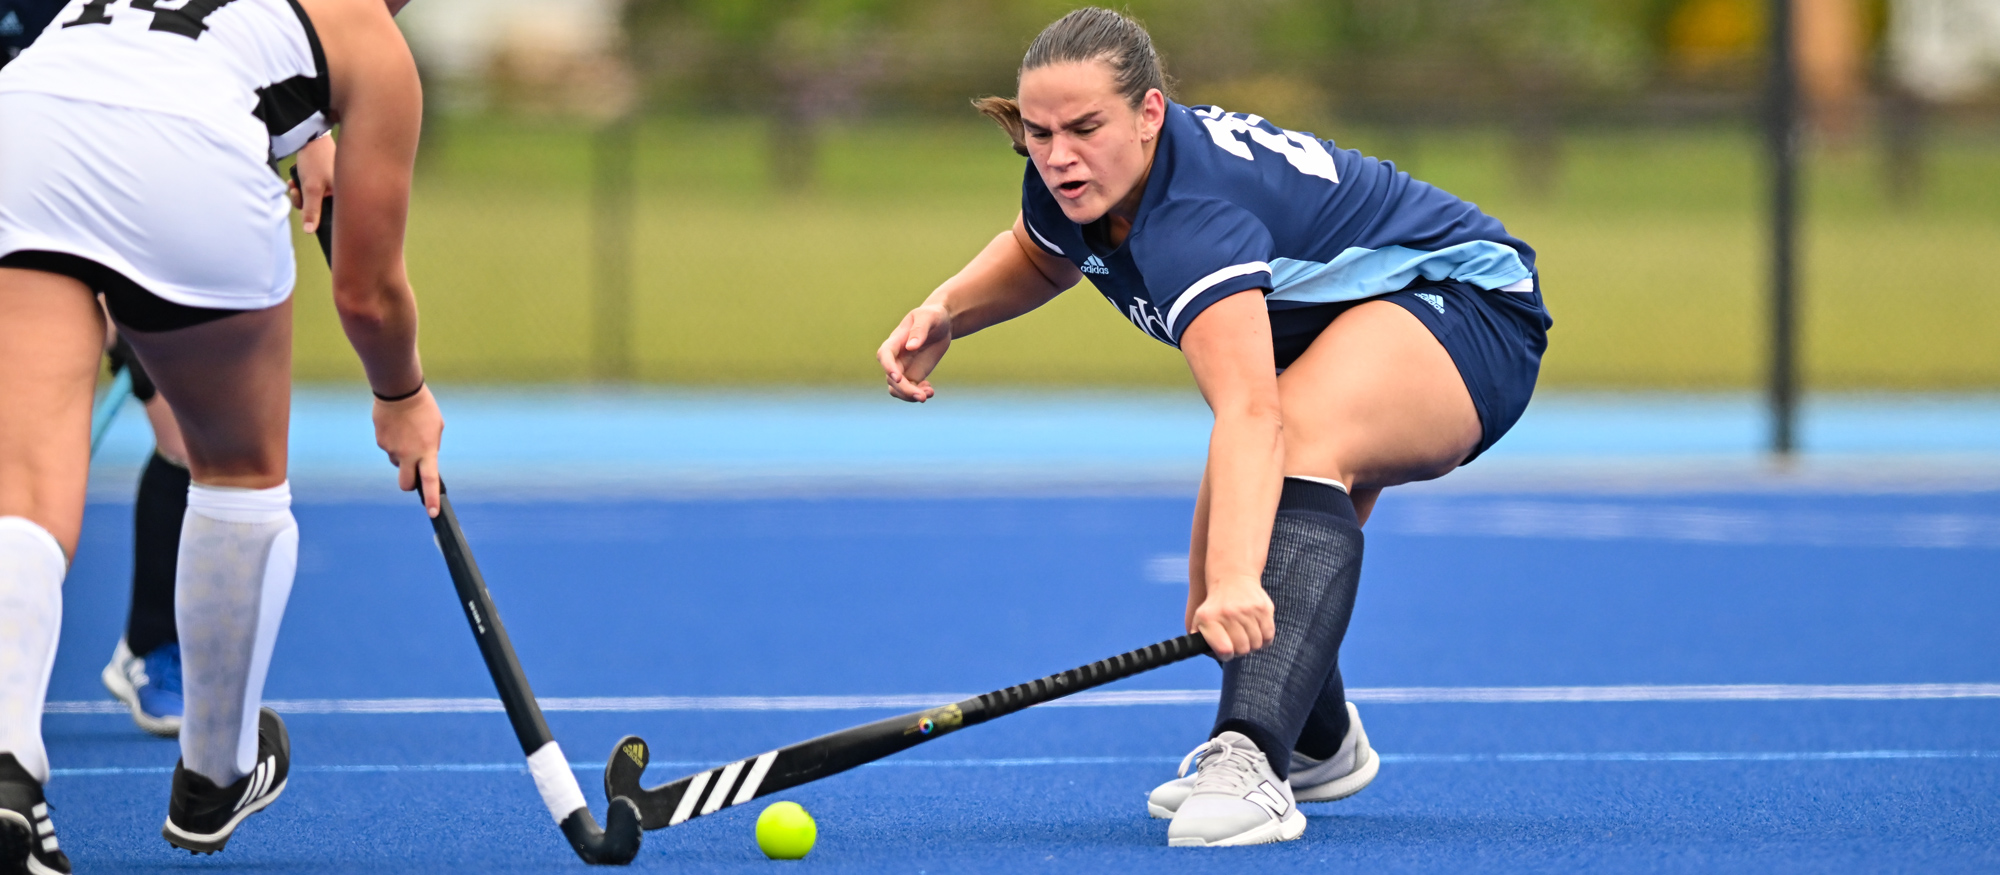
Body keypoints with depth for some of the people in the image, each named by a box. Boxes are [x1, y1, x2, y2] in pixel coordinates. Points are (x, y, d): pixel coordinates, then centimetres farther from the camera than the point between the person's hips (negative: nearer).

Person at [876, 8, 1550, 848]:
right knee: (1224, 617, 6)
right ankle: (1321, 746, 40)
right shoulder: (1071, 185, -12)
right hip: (1331, 330, 9)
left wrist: (1236, 578, -69)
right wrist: (945, 312, -4)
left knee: (1303, 436, -41)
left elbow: (1249, 413, -55)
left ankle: (1251, 765, -55)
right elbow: (1038, 256, 16)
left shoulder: (1191, 216, -39)